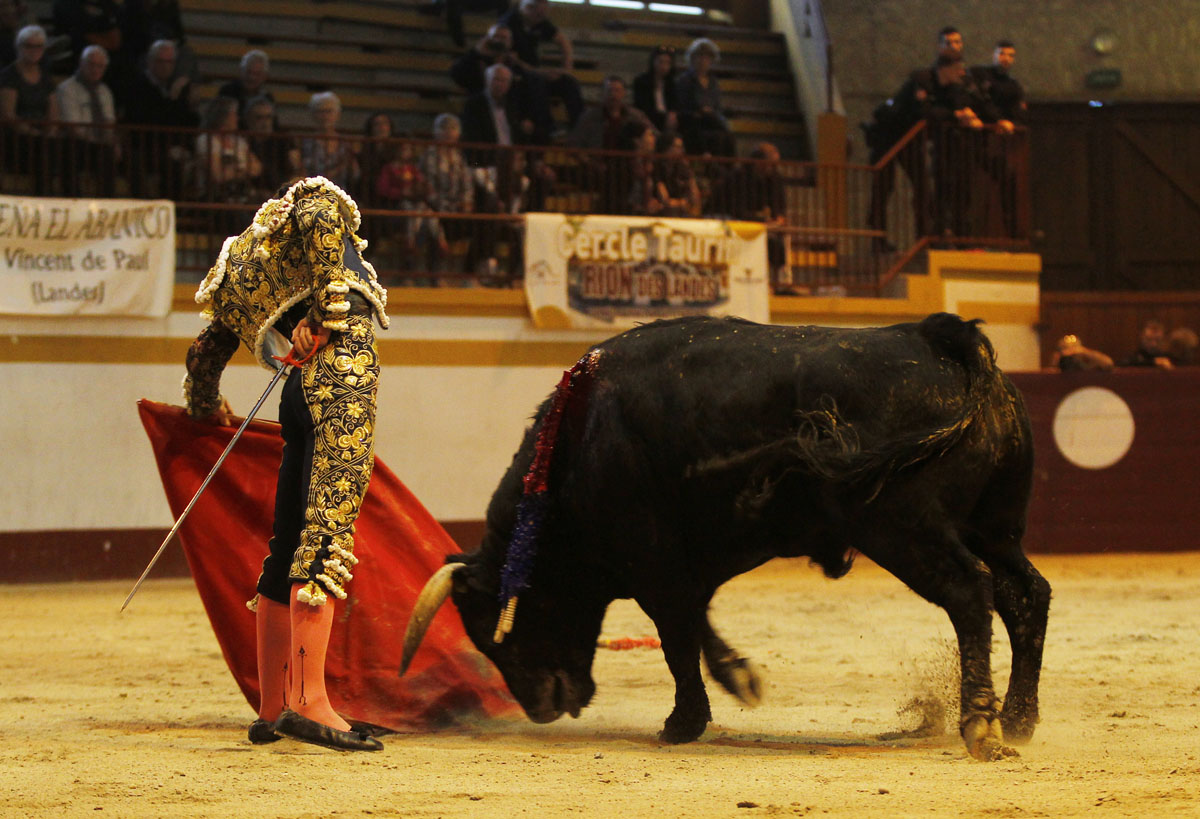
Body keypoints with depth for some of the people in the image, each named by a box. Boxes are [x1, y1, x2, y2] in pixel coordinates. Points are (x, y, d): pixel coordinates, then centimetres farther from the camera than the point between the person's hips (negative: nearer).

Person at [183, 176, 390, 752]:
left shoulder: (243, 268, 28)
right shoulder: (318, 201, 11)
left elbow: (204, 350, 35)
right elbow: (317, 220, -15)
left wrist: (204, 407, 53)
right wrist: (322, 311, -12)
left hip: (305, 387, 8)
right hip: (342, 365, -8)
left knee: (290, 546, 12)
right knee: (327, 531, -16)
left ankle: (271, 710, 16)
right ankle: (307, 700, -26)